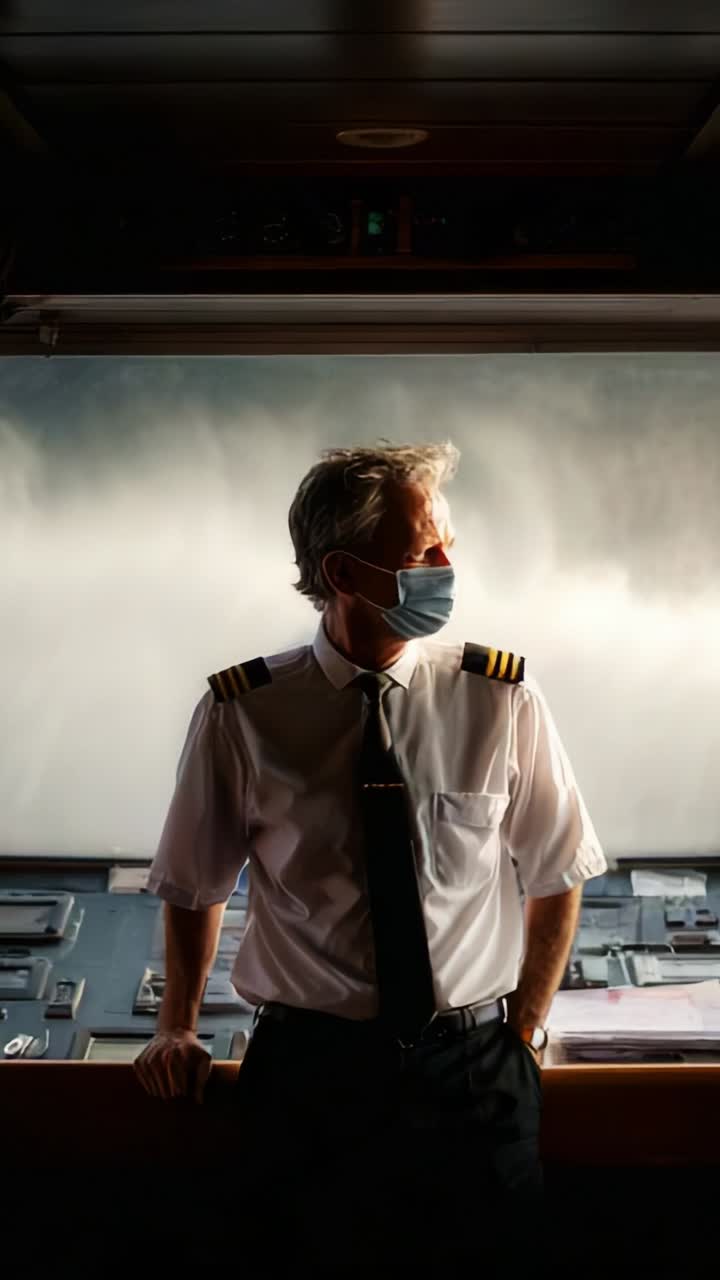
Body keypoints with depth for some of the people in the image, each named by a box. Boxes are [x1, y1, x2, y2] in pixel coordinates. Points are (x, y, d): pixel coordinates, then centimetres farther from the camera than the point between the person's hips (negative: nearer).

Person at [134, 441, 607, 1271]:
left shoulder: (503, 698, -9)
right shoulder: (240, 713, -10)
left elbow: (555, 878, 2)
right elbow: (195, 886, 4)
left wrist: (522, 1032, 3)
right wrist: (177, 1030, 9)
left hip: (475, 1073, 1)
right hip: (308, 1071, 0)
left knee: (487, 1252, 15)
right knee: (315, 1254, 15)